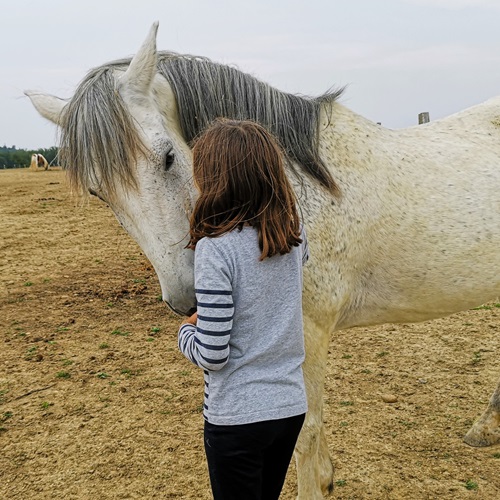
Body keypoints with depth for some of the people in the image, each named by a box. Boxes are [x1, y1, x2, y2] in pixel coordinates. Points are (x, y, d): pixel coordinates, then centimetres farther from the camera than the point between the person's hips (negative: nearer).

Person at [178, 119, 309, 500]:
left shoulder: (215, 248, -23)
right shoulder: (294, 234, -4)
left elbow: (211, 355, -21)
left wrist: (187, 330, -1)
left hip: (237, 415, -6)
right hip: (292, 405, 6)